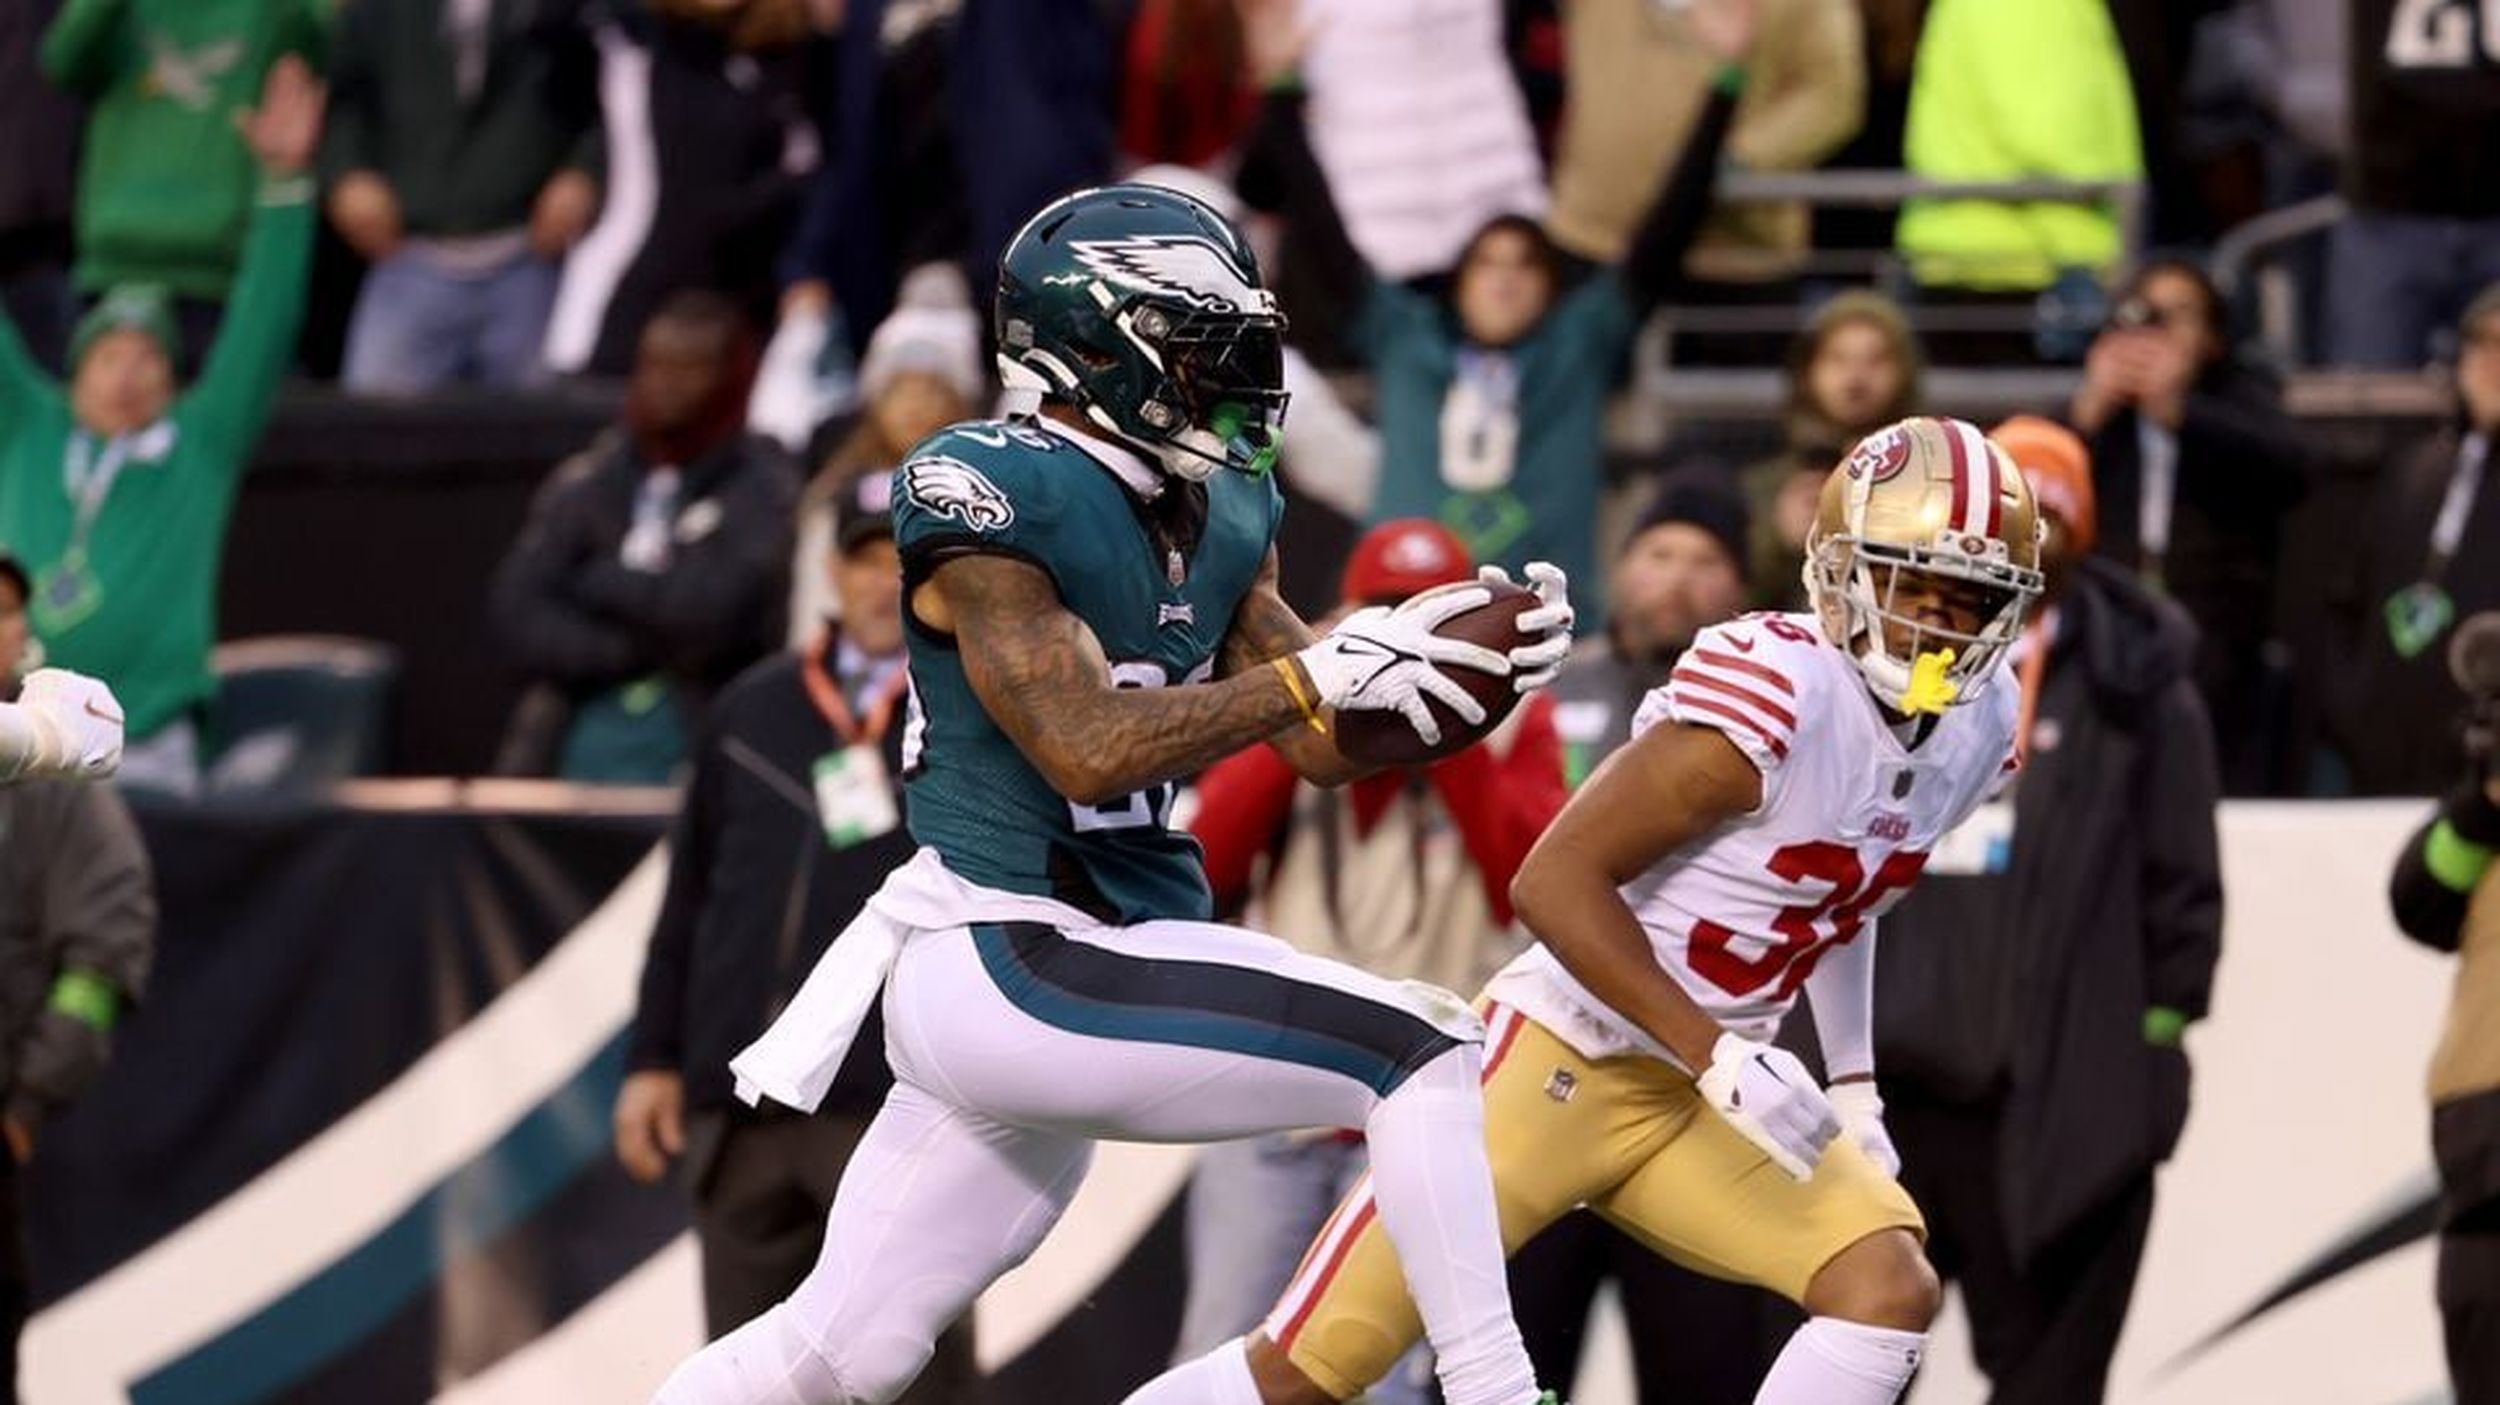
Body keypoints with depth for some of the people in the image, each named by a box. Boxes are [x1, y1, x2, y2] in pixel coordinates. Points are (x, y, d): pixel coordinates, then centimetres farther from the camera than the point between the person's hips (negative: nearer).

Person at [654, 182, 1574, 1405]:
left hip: (1077, 975, 9)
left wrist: (1479, 673, -4)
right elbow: (1088, 748, -20)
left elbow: (1328, 745, 14)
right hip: (1002, 968, -9)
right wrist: (1318, 672, -21)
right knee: (1426, 1054, -16)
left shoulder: (1217, 519, 11)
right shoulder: (988, 501, -14)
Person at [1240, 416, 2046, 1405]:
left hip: (1701, 1097, 7)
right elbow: (1556, 880, -24)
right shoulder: (1773, 696, -24)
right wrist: (1719, 1057, -26)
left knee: (1890, 1290, -14)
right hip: (1566, 1056, -7)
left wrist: (1853, 1088, 16)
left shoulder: (1980, 729, 1)